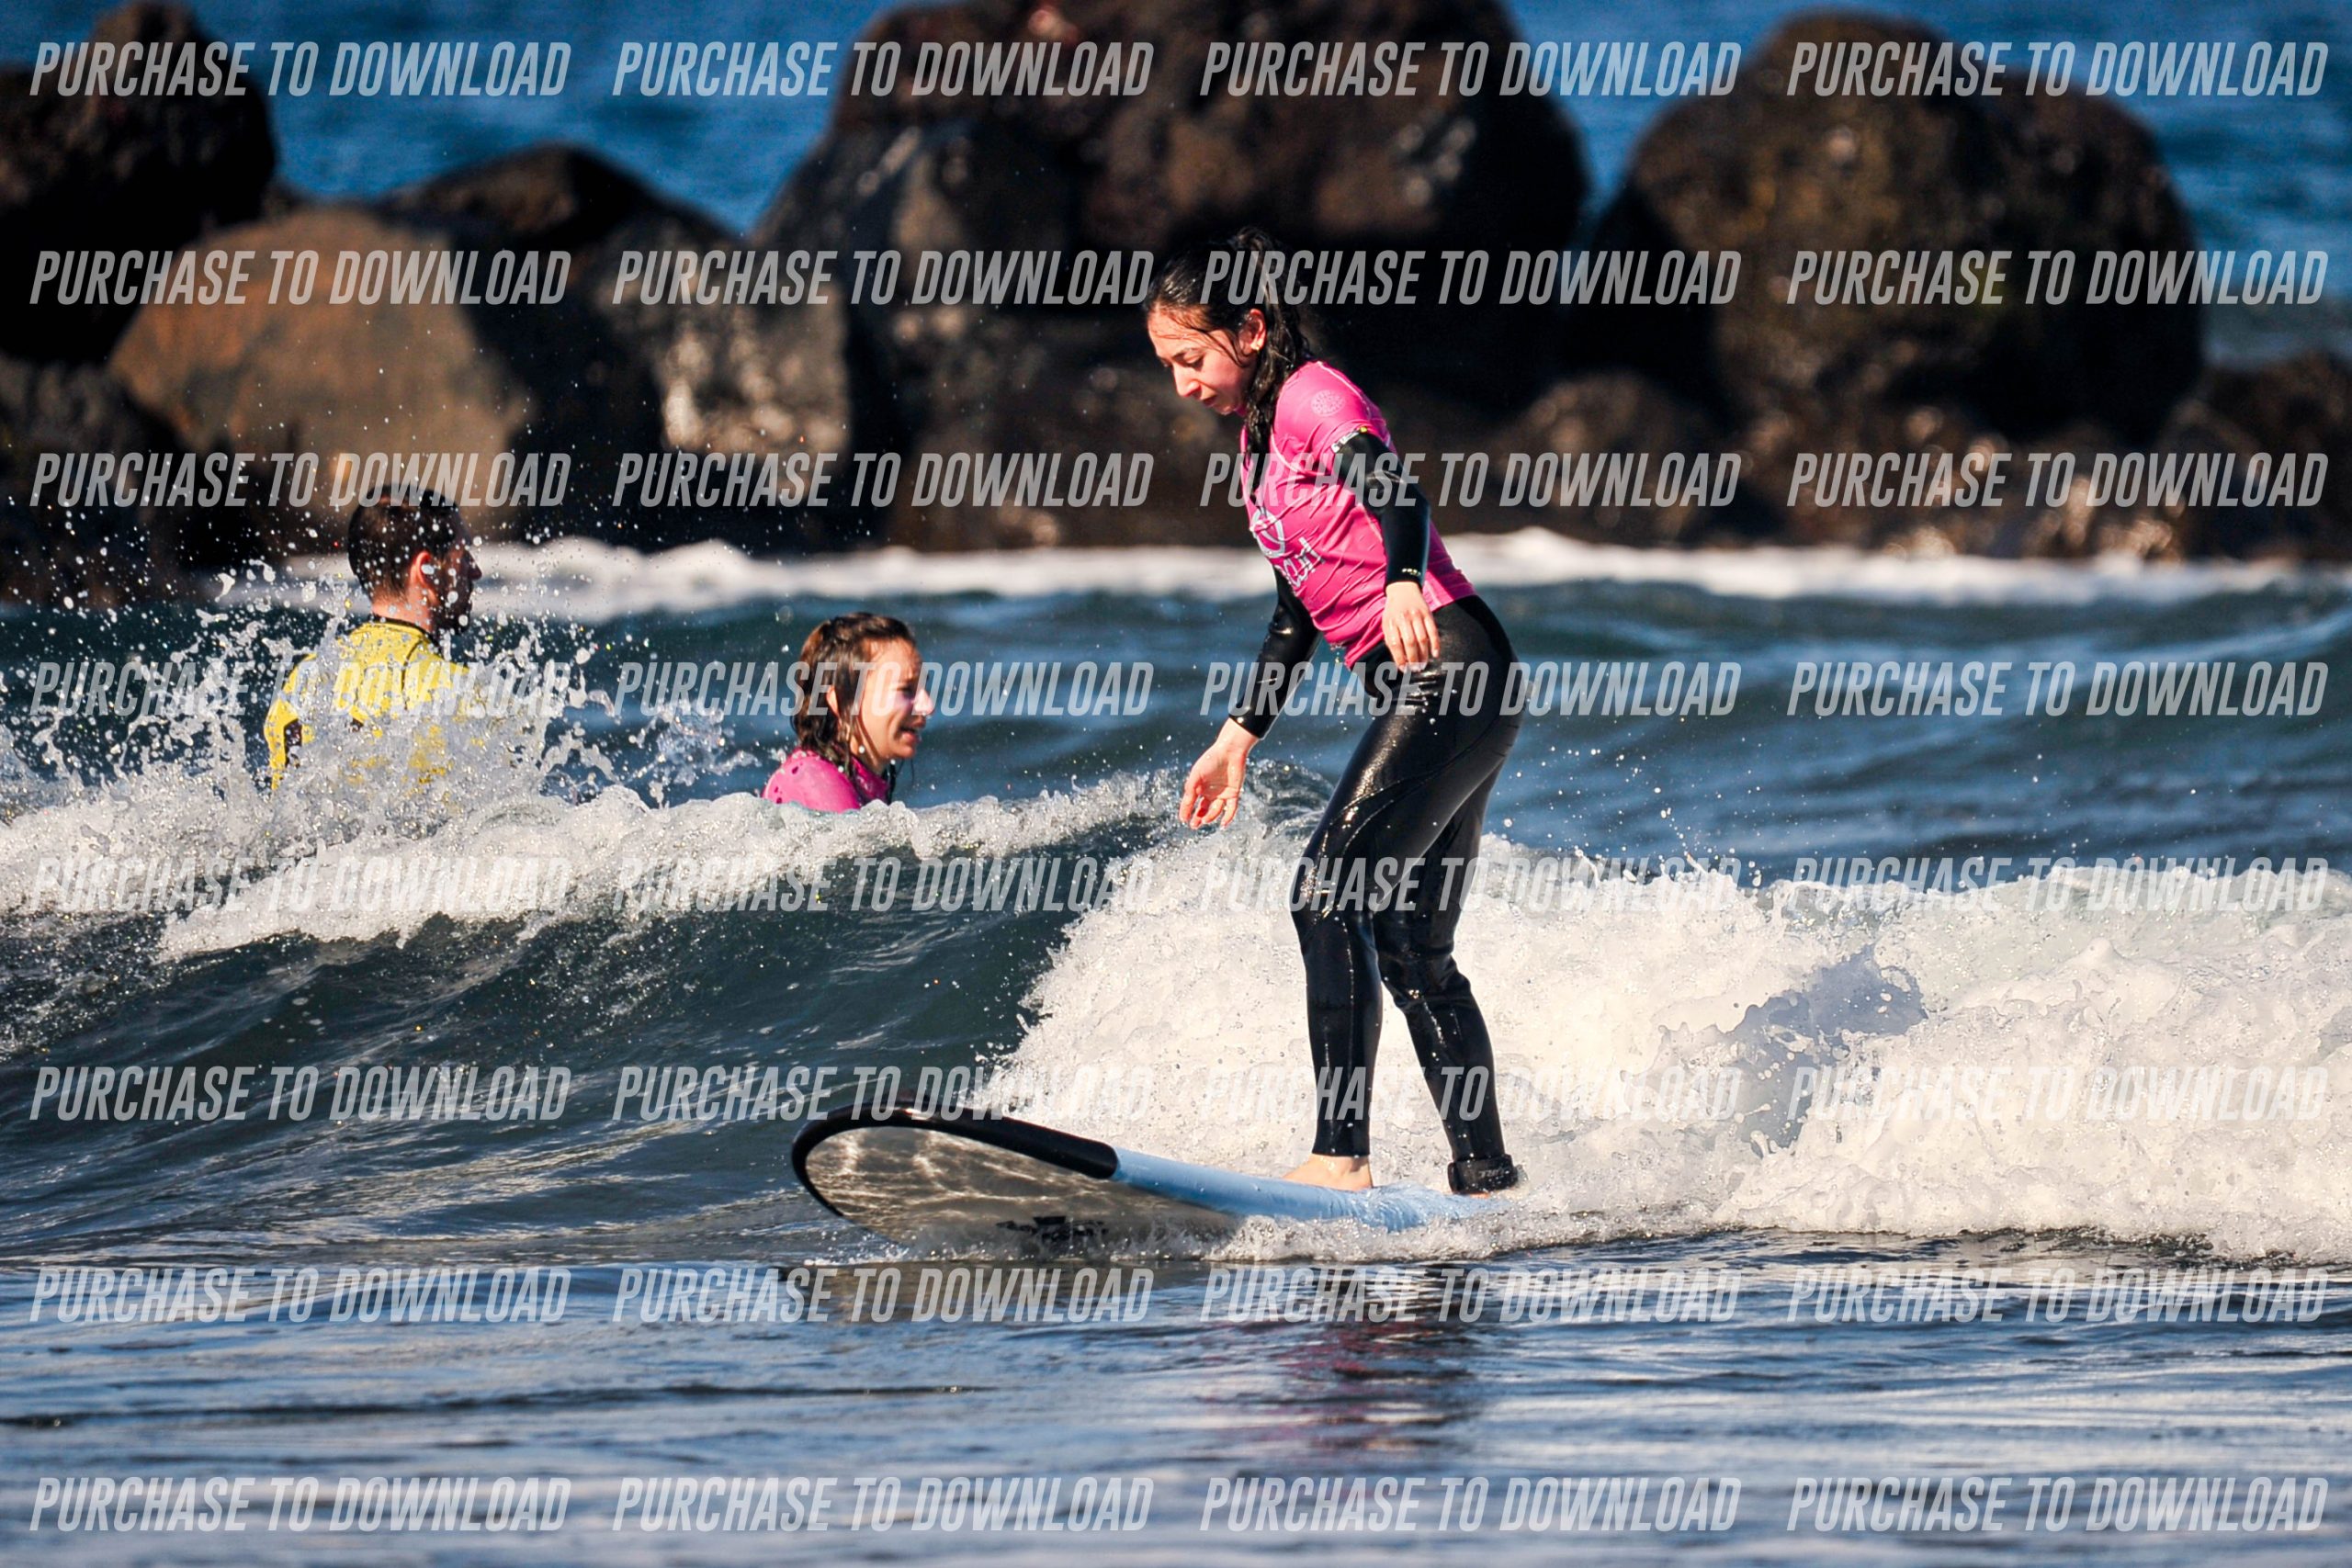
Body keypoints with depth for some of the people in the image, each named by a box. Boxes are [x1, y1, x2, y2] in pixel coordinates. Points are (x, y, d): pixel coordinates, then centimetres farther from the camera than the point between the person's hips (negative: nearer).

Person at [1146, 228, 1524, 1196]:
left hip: (1446, 667, -10)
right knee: (1411, 944, 11)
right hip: (1428, 691, 10)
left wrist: (1401, 584, -48)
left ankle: (1340, 1155, -23)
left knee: (1330, 896, -18)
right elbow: (1297, 612, 26)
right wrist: (1237, 739, 25)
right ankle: (1485, 1178, 16)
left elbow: (1393, 493, -28)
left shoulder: (1313, 397, -8)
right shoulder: (1257, 437, 20)